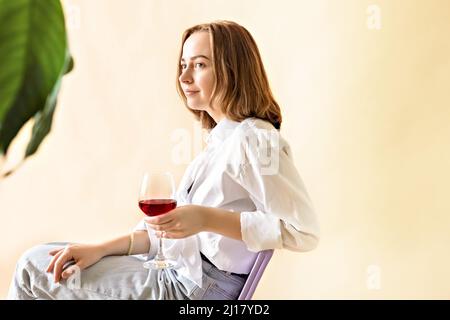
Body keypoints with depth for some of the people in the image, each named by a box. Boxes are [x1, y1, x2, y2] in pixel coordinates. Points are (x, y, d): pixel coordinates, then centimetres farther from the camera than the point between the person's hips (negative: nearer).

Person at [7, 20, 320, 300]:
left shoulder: (253, 140, -17)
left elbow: (304, 231, -24)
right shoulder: (220, 139, 11)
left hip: (194, 289, -9)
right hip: (175, 271, 9)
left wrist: (208, 219, -26)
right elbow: (172, 224, 11)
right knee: (35, 259, 12)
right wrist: (101, 249, 0)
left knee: (33, 269, 0)